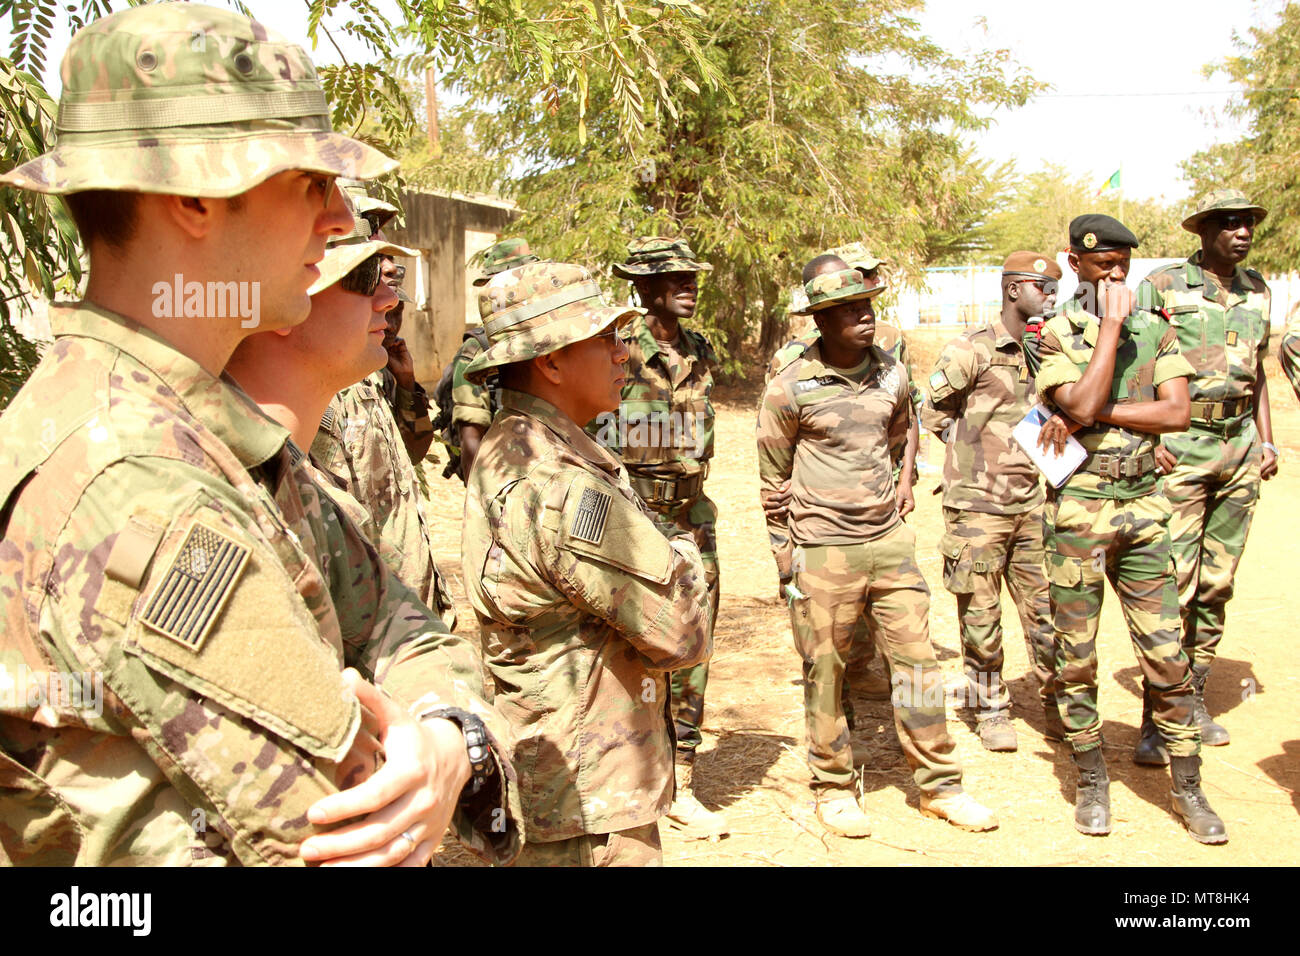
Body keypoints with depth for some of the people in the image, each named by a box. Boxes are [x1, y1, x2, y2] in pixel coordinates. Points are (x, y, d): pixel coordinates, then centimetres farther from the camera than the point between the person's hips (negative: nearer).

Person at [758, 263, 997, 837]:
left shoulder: (892, 376, 5)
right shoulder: (790, 388, -8)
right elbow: (774, 477, 1)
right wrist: (785, 555, 1)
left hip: (890, 542, 4)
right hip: (823, 552, -4)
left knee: (917, 658, 7)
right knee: (826, 671, 5)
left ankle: (939, 786, 19)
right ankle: (833, 789, 21)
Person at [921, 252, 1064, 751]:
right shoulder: (971, 349, -8)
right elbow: (933, 410, -2)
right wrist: (978, 442, -3)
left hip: (1032, 502, 5)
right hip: (978, 506, -4)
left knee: (1046, 608, 8)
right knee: (981, 615, 5)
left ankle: (1056, 704, 23)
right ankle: (991, 709, 20)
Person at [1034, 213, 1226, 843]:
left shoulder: (1155, 332, 8)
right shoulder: (1056, 336, -1)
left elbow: (1178, 413, -4)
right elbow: (1080, 404, -18)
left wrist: (1096, 412, -13)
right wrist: (1111, 323, -12)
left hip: (1142, 509, 2)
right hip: (1078, 511, -2)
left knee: (1166, 655, 4)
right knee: (1077, 657, 6)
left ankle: (1188, 790, 16)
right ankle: (1092, 782, 22)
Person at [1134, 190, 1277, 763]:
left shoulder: (1257, 291, 13)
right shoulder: (1162, 286, -4)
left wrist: (1266, 440, 13)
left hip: (1239, 447, 6)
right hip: (1180, 450, -6)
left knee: (1217, 584, 9)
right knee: (1173, 587, -9)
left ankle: (1193, 700, 22)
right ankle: (1156, 722, -3)